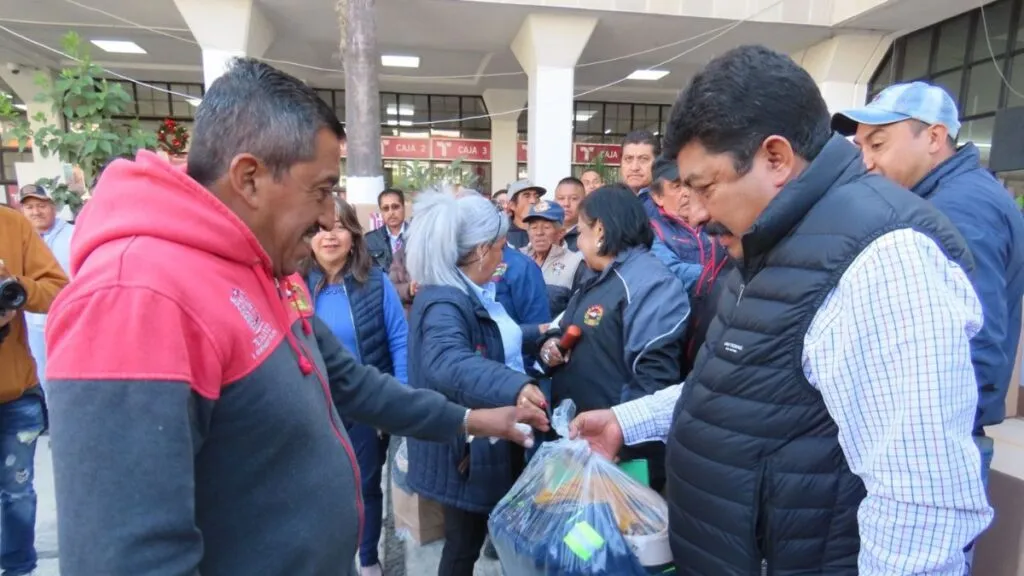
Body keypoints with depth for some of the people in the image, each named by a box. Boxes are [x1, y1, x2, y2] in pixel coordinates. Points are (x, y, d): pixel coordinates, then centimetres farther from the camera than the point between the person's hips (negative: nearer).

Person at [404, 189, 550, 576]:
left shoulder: (475, 292, 6)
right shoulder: (443, 303, -27)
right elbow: (447, 362, -46)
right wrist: (514, 387, -60)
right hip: (466, 449, -9)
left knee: (489, 532, 25)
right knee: (464, 544, 11)